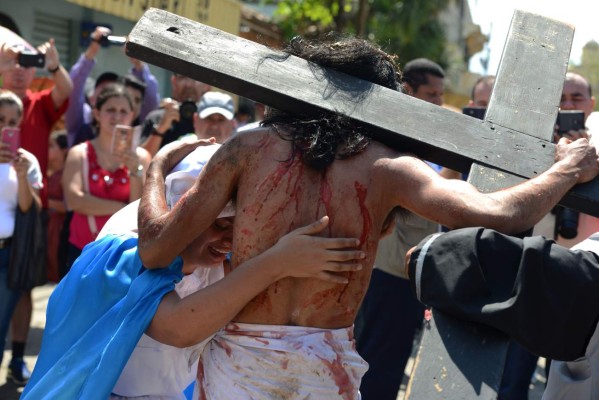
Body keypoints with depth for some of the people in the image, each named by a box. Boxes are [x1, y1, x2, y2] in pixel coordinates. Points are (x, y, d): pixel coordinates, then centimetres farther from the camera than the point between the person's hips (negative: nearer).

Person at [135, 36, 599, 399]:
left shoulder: (250, 147, 0)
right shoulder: (385, 167, -3)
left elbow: (155, 249, -2)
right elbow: (497, 215, -14)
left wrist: (155, 173, 18)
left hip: (240, 358, 0)